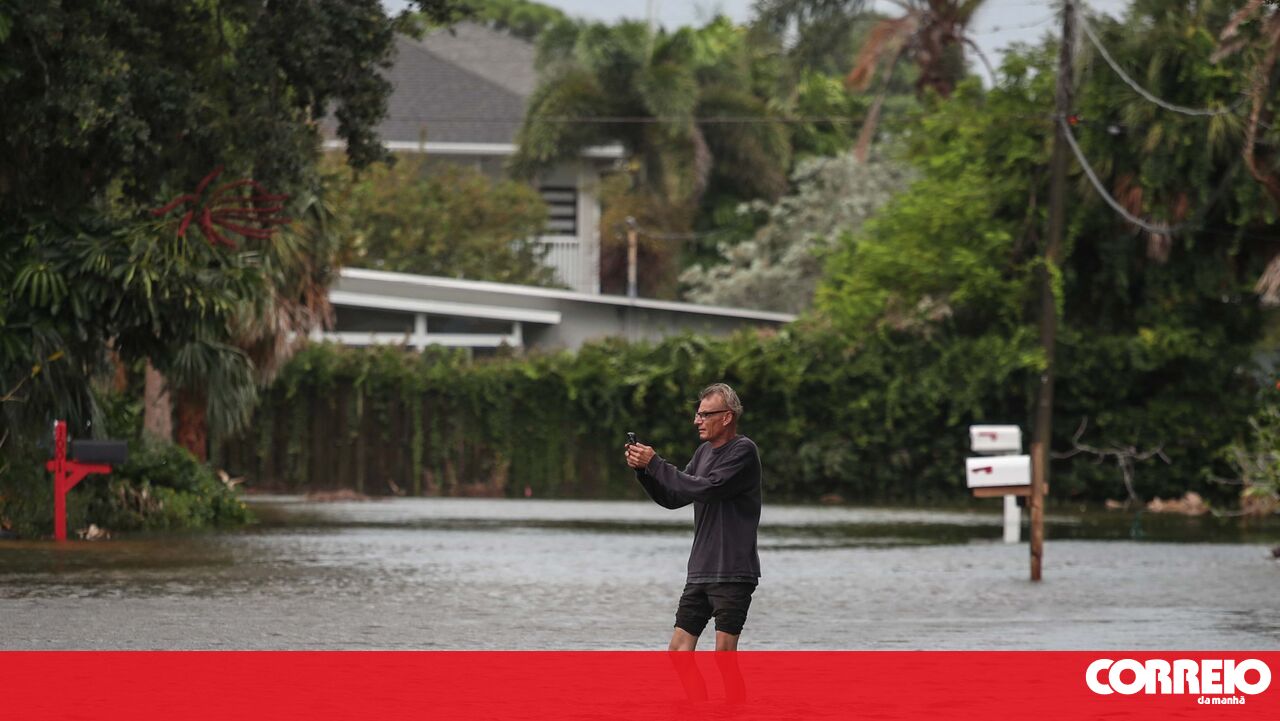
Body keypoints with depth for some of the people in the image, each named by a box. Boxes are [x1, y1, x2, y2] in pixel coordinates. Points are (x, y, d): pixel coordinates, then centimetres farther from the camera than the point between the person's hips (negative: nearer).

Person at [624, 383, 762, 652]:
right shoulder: (704, 452, 16)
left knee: (724, 651, -10)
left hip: (733, 572, -8)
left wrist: (655, 464, -15)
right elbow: (672, 498, 18)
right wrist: (642, 469, 2)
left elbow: (706, 489, -20)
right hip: (700, 571, 8)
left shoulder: (743, 451, -9)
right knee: (679, 649, 3)